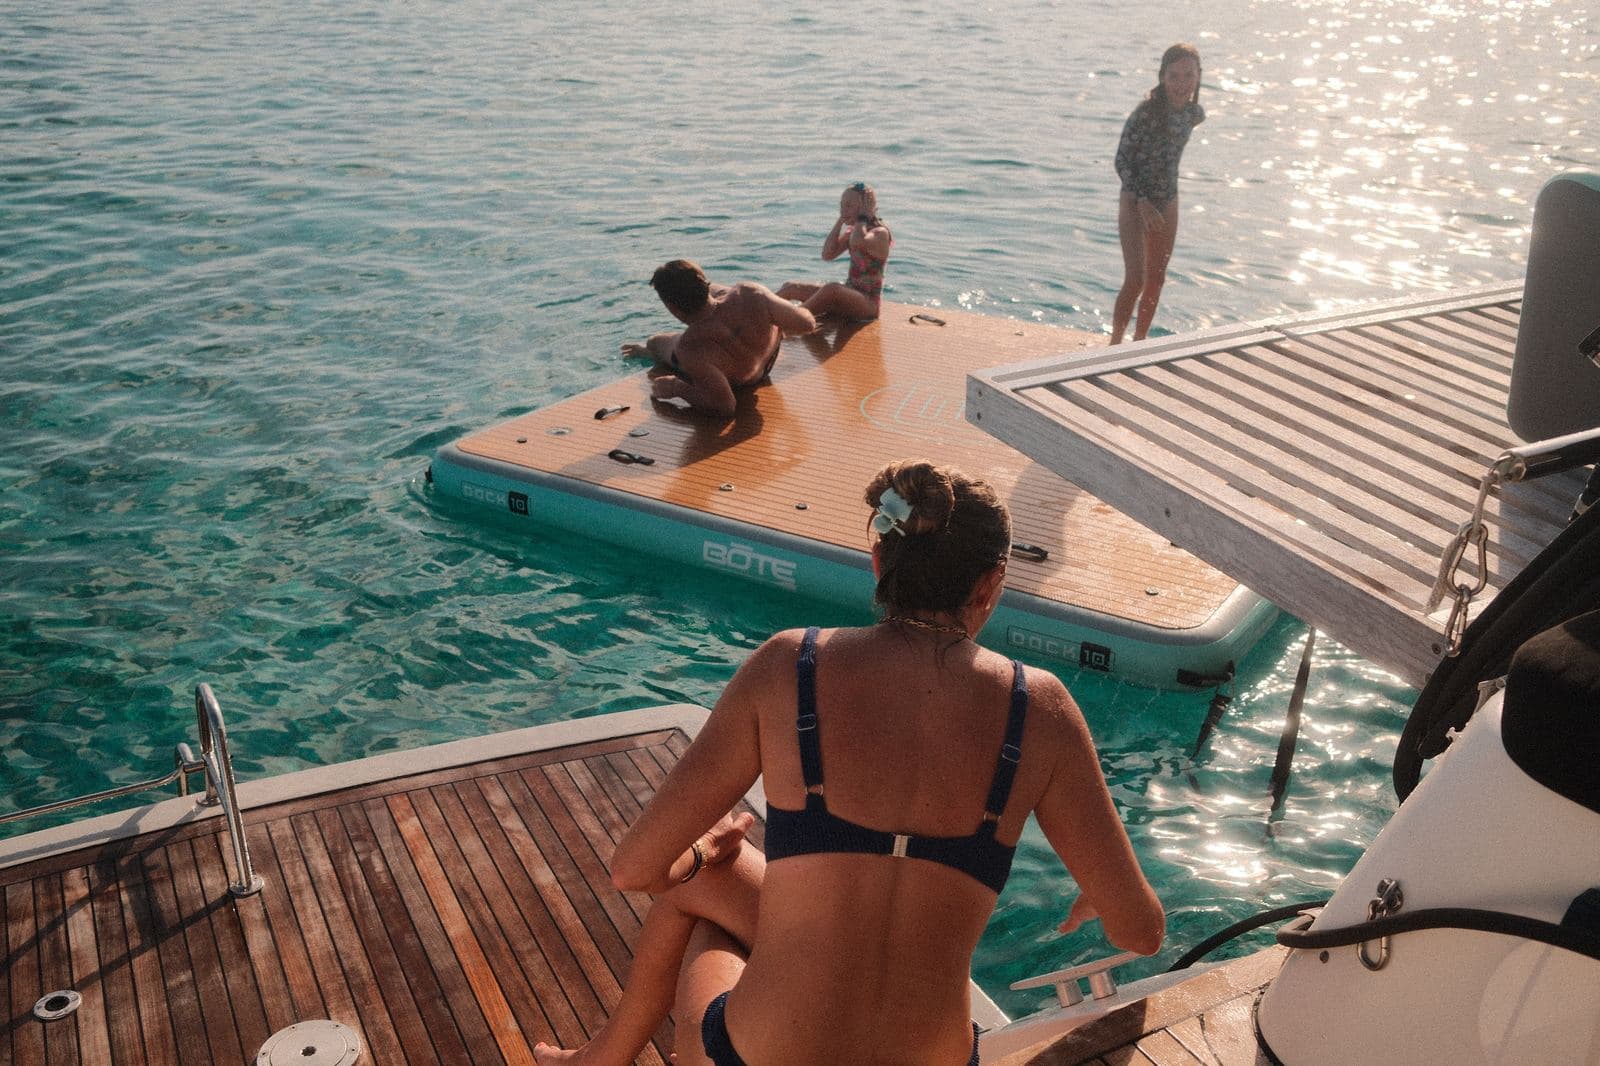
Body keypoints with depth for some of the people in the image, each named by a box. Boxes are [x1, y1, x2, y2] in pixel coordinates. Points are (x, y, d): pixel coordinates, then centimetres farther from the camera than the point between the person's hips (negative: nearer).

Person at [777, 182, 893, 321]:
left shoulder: (880, 233, -11)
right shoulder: (852, 231, 13)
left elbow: (858, 242, -34)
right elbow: (827, 255, -1)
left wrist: (863, 216, -16)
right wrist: (840, 221, 1)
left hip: (868, 303, -9)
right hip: (848, 295, 9)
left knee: (832, 288, -39)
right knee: (790, 287, 1)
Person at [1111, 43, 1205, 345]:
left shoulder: (1194, 112, -2)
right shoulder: (1146, 111, -21)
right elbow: (1121, 161, -18)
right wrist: (1143, 202, -26)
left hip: (1167, 204, 6)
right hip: (1135, 202, -6)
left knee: (1156, 280, 14)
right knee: (1135, 280, -13)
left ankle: (1140, 340, 29)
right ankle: (1115, 344, 1)